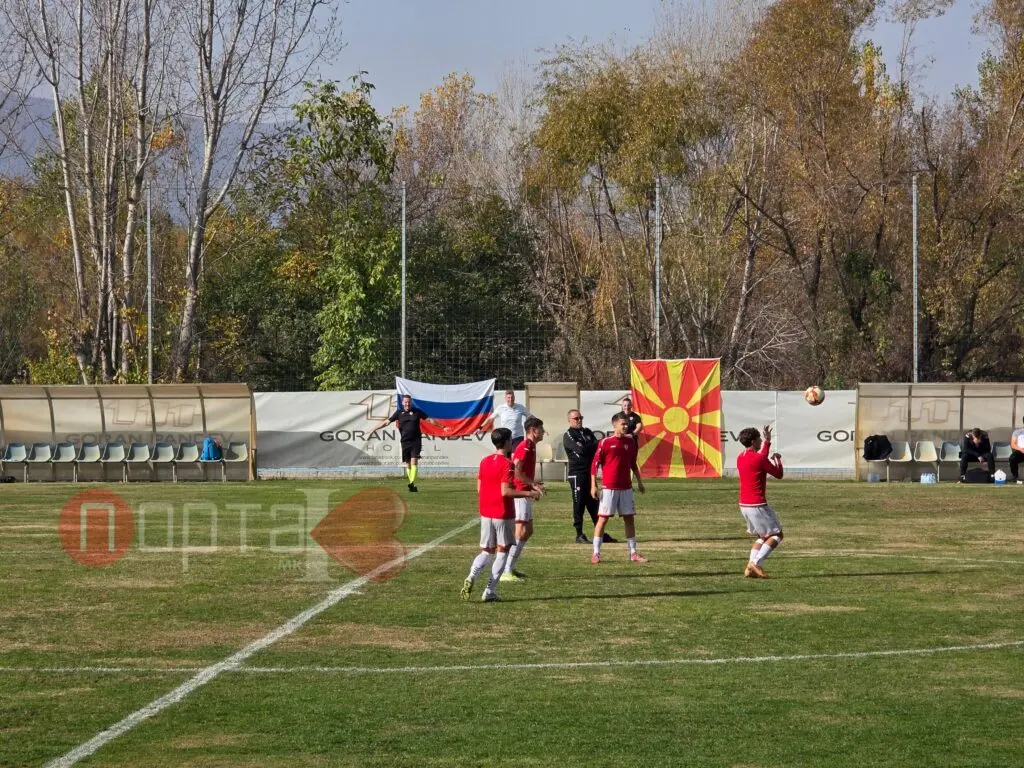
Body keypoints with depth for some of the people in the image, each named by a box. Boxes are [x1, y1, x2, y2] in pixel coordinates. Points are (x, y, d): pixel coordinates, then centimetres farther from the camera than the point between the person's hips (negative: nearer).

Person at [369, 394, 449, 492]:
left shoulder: (416, 411, 4)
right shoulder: (399, 413, 6)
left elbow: (429, 420, 10)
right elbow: (387, 421, 6)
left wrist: (442, 427, 11)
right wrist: (374, 429, -1)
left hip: (416, 441, -2)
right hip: (405, 442, 2)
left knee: (414, 462, -14)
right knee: (408, 464, 4)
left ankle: (412, 483, -23)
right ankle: (412, 486, 12)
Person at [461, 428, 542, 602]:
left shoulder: (484, 461, 7)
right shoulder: (506, 464, -14)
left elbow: (479, 489, 11)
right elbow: (505, 491, -22)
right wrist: (528, 493, -14)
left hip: (485, 513, 6)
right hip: (503, 514, -6)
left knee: (486, 551, 13)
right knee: (502, 551, 6)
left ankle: (471, 576, -14)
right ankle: (490, 591, 2)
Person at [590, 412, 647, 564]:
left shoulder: (630, 441, 8)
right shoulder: (605, 442, -8)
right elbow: (595, 464, -6)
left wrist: (639, 481, 21)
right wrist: (593, 485, -11)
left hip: (626, 487, 5)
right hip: (609, 488, -5)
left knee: (629, 518, 8)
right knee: (603, 518, -3)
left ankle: (633, 553, 15)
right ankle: (596, 553, 2)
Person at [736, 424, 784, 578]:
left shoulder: (740, 458, 10)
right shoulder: (759, 459, -15)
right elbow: (779, 474, -5)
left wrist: (767, 441, 33)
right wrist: (778, 460, 13)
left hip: (744, 505, 9)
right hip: (757, 505, -9)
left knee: (762, 536, 20)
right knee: (777, 535, 2)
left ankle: (750, 567, 4)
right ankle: (755, 563, -12)